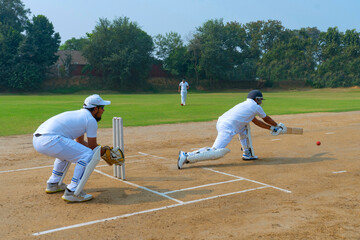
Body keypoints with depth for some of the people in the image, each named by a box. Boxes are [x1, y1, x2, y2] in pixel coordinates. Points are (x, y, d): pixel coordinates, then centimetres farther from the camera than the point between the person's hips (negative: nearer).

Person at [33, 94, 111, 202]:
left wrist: (102, 149, 36)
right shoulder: (91, 120, 0)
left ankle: (53, 183, 39)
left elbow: (80, 142, 37)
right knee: (87, 155, -8)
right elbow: (92, 146, 6)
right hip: (50, 140, -10)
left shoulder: (79, 114, 28)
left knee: (66, 151, 36)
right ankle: (72, 191, -9)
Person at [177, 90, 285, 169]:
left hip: (221, 121, 10)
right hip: (227, 129, -9)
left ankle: (247, 153, 26)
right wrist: (277, 125, 41)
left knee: (244, 126, 28)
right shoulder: (256, 106, 9)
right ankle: (186, 157, -20)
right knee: (216, 152, -14)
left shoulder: (244, 104, 30)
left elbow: (256, 121, 37)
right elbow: (266, 119, 23)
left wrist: (271, 128, 41)